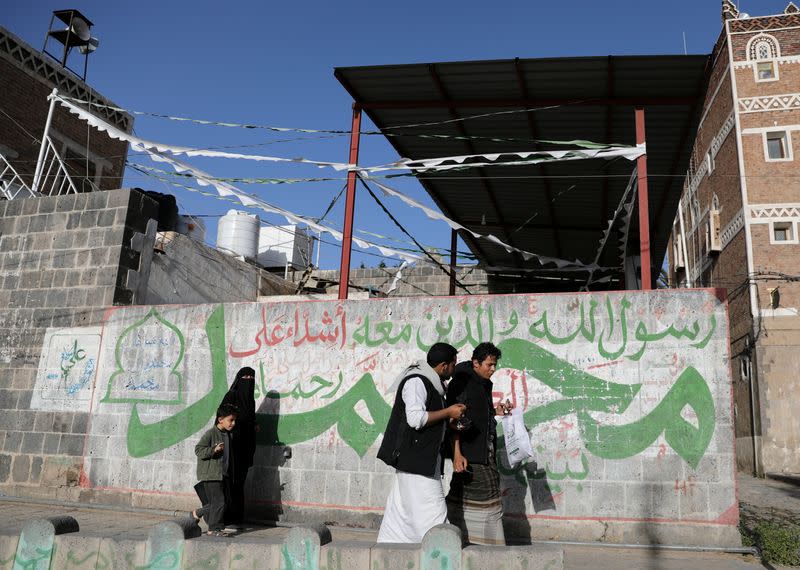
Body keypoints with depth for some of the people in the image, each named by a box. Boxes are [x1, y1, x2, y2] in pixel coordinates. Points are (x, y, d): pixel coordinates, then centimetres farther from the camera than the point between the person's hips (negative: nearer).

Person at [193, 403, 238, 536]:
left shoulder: (227, 434, 11)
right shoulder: (210, 433, -13)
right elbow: (198, 450, -17)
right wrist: (213, 450, -27)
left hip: (222, 475, 8)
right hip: (210, 474, -8)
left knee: (224, 501, 10)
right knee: (218, 501, -8)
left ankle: (197, 513, 27)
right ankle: (214, 528, 7)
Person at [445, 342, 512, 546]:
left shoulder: (486, 384, 15)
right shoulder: (461, 383, -12)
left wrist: (496, 412, 8)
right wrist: (457, 453, -23)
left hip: (485, 451, 9)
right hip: (469, 451, -8)